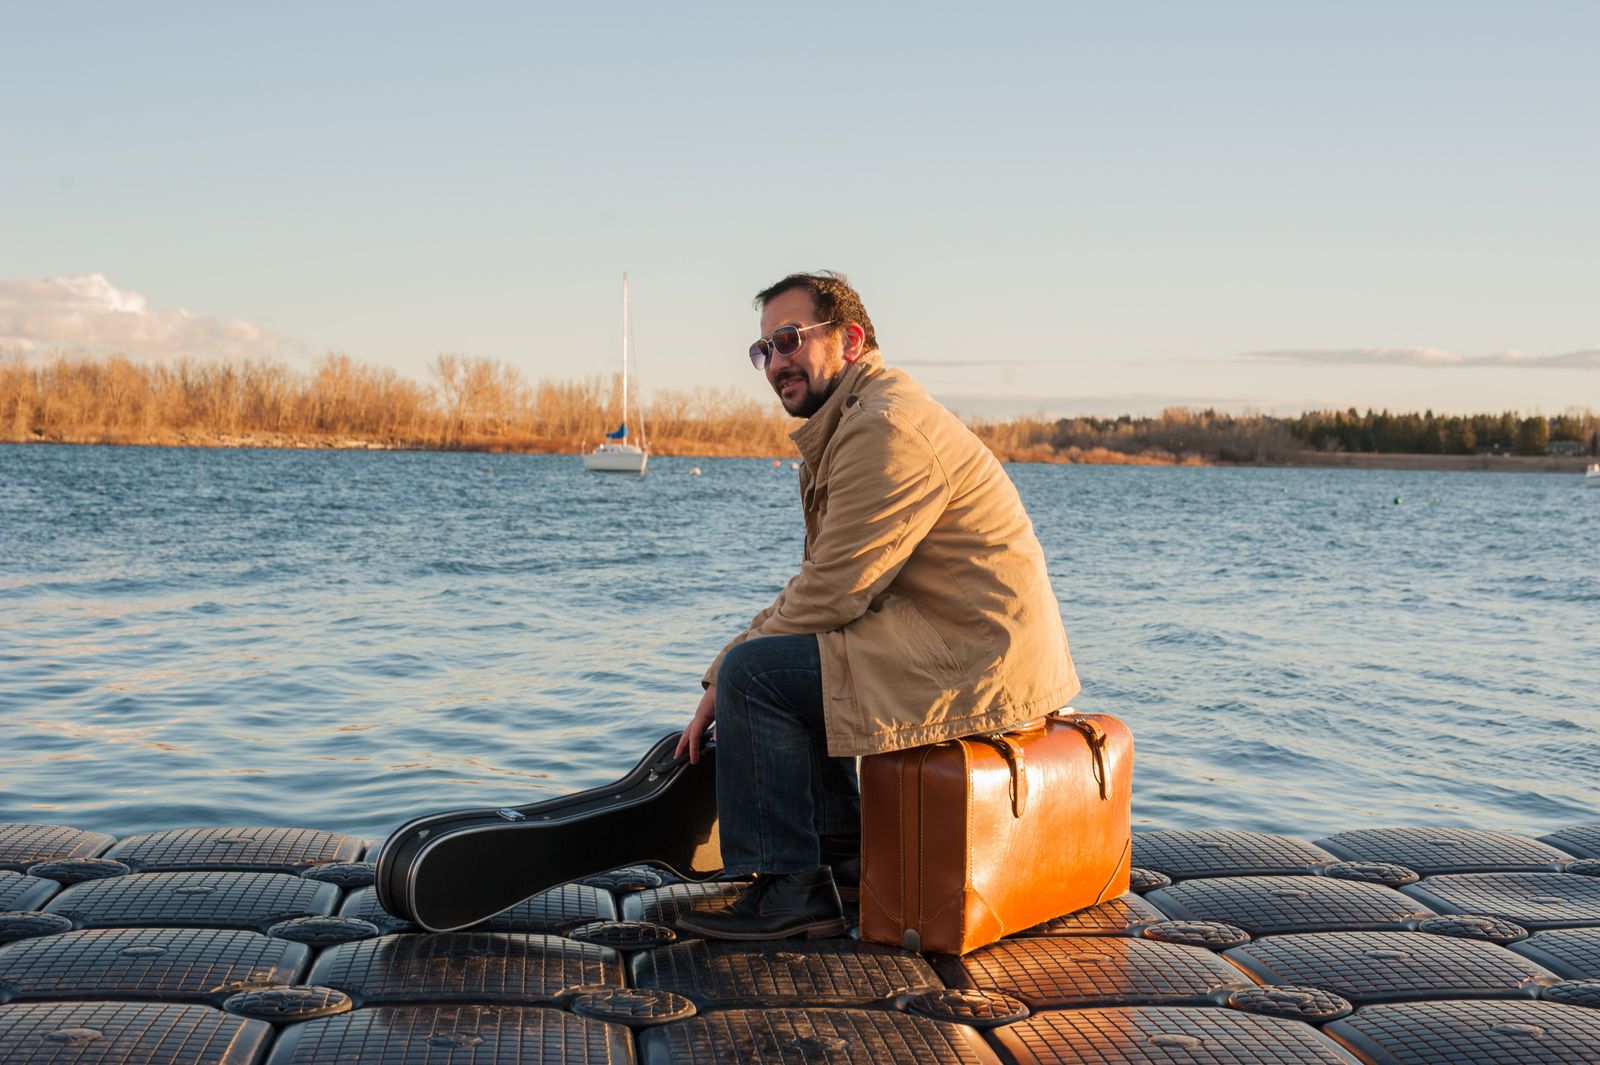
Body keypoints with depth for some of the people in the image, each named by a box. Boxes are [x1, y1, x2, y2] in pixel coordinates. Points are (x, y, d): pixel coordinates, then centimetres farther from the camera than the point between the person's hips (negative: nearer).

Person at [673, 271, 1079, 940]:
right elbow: (820, 581, 17)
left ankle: (793, 890, -5)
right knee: (788, 659, 24)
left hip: (977, 662, -11)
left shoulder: (885, 428, -17)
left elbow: (832, 595, -20)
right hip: (991, 652, 11)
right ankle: (846, 855, 28)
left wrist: (728, 675, -4)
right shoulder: (849, 424, 17)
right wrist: (723, 675, 7)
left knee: (759, 673, -13)